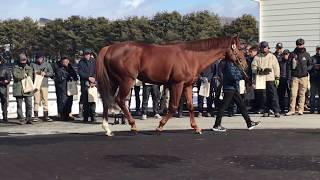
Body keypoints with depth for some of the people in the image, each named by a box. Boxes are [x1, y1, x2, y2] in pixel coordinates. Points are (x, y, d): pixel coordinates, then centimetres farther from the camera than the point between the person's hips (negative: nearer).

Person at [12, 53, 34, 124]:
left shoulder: (29, 68, 15)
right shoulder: (15, 68, 8)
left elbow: (30, 78, 3)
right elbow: (16, 76, -10)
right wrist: (24, 75, -3)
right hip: (18, 89, -2)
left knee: (29, 105, -2)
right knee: (19, 105, 0)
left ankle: (29, 119, 7)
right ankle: (21, 120, 5)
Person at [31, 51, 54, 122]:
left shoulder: (47, 64, 9)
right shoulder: (33, 65, 9)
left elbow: (51, 73, 7)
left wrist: (45, 73, -9)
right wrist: (34, 73, -7)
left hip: (44, 85, 0)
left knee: (45, 100, 1)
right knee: (36, 100, -3)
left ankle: (46, 116, 6)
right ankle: (36, 116, 2)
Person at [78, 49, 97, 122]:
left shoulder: (94, 61, 10)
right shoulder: (81, 62, 6)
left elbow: (96, 71, 6)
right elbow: (80, 73, -2)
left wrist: (94, 78, -10)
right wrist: (88, 77, -12)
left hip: (93, 83, 0)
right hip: (84, 84, 0)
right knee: (85, 101, -1)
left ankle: (93, 116, -4)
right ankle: (85, 117, 4)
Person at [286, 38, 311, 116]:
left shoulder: (307, 54, 8)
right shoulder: (293, 54, 3)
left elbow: (309, 64, 20)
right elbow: (292, 67, 2)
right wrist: (294, 60, -13)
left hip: (304, 77, 1)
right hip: (295, 77, -1)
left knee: (302, 94, 3)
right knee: (293, 94, -6)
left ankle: (300, 109, 9)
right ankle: (292, 110, -3)